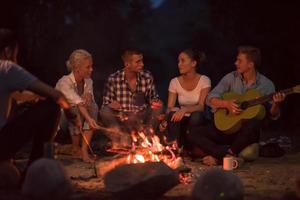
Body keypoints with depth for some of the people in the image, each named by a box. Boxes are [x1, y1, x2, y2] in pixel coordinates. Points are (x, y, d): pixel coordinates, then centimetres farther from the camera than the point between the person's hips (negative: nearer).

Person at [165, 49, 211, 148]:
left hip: (198, 121, -2)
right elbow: (170, 108, -4)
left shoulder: (204, 80, -9)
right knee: (173, 113, -30)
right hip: (182, 121, 2)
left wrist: (185, 109, -38)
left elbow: (201, 106, -18)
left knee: (196, 116, -35)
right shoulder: (175, 82, -2)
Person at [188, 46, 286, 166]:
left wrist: (276, 104, -24)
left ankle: (219, 157, -22)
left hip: (247, 133, -3)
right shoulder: (231, 78, 1)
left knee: (253, 124, -38)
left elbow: (273, 115, -3)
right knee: (194, 134, -16)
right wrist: (227, 104, -18)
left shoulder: (266, 85, -3)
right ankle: (229, 156, -29)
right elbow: (210, 99, 0)